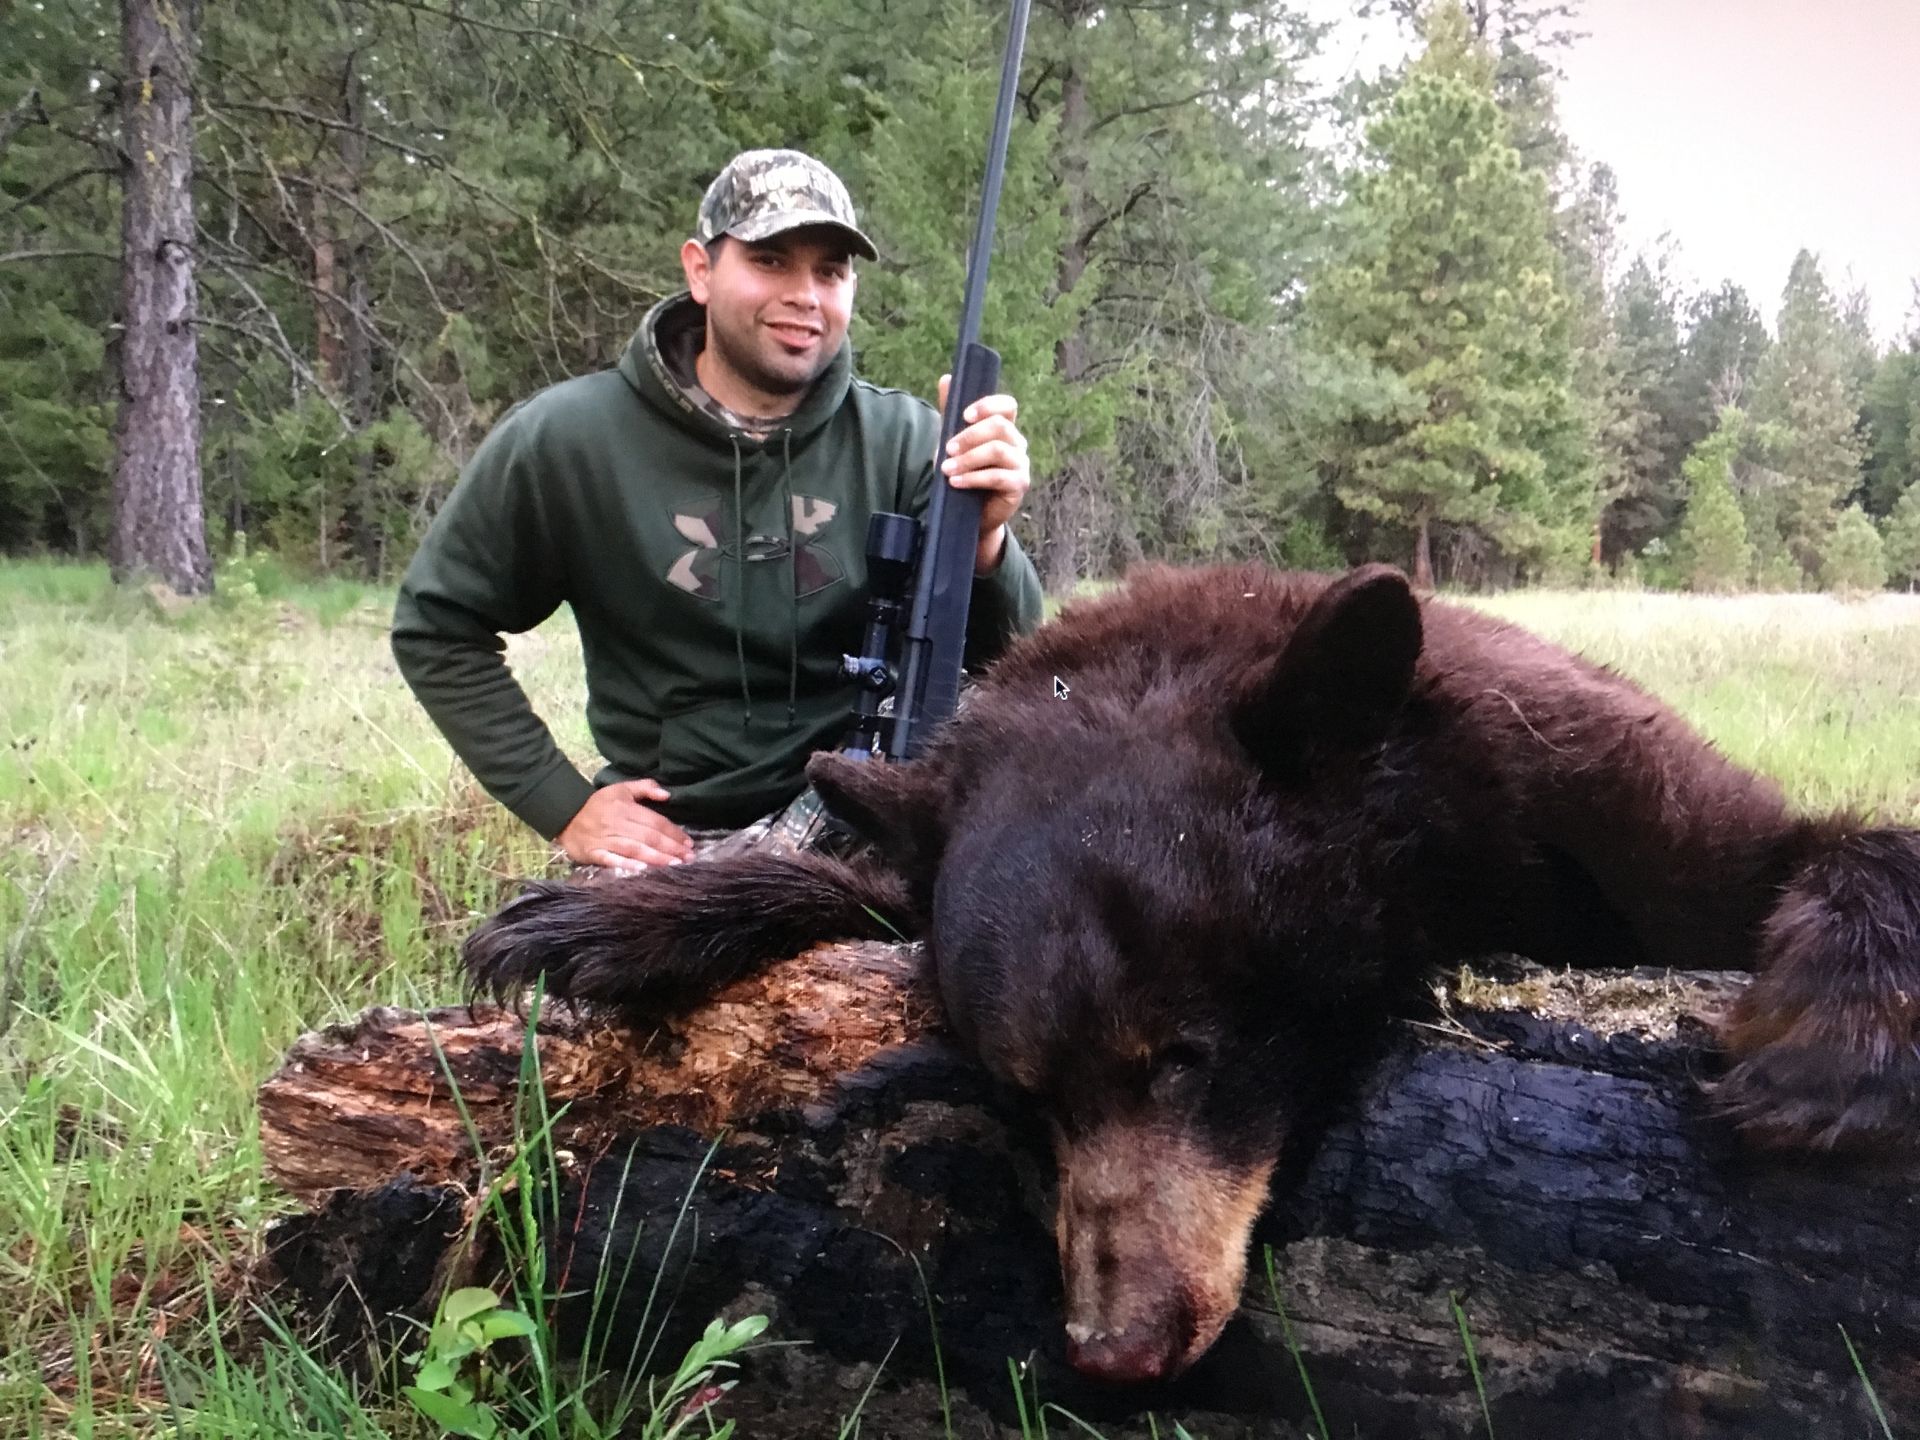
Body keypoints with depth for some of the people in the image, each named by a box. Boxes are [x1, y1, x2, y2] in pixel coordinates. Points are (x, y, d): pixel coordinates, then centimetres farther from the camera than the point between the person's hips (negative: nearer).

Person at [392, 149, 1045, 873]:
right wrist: (562, 804, -3)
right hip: (667, 847, -2)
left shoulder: (902, 440, -3)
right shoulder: (567, 439, -6)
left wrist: (985, 541, -27)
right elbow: (436, 627, 4)